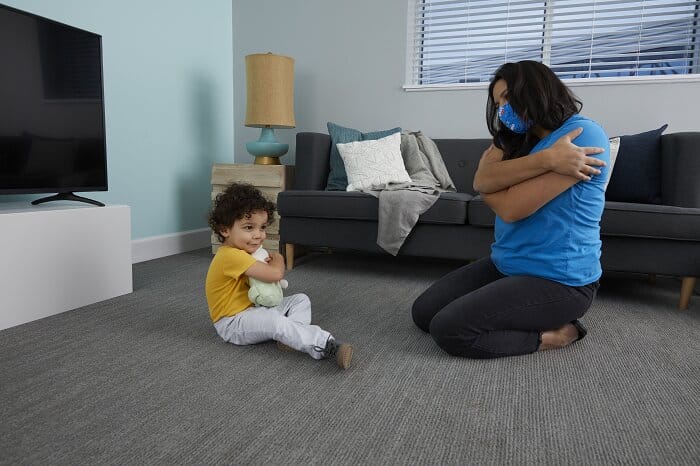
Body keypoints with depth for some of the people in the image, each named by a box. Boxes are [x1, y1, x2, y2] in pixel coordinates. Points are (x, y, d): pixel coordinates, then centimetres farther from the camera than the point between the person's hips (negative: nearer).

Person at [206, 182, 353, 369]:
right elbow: (276, 273, -34)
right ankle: (326, 346, -38)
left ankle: (289, 337, -22)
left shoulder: (241, 251, 6)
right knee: (274, 319, -37)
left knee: (301, 300, 4)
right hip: (232, 324, -10)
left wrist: (270, 262, -8)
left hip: (253, 308, 10)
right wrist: (277, 259, -11)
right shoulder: (231, 255, -28)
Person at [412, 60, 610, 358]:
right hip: (506, 265, 9)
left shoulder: (584, 135, -16)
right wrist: (547, 159, -26)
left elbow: (511, 208, -22)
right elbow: (482, 181, -14)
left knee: (448, 329, -20)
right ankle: (540, 322, 12)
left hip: (558, 280, -9)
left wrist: (492, 183, -2)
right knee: (423, 313, 4)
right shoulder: (516, 139, 9)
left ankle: (550, 335, 0)